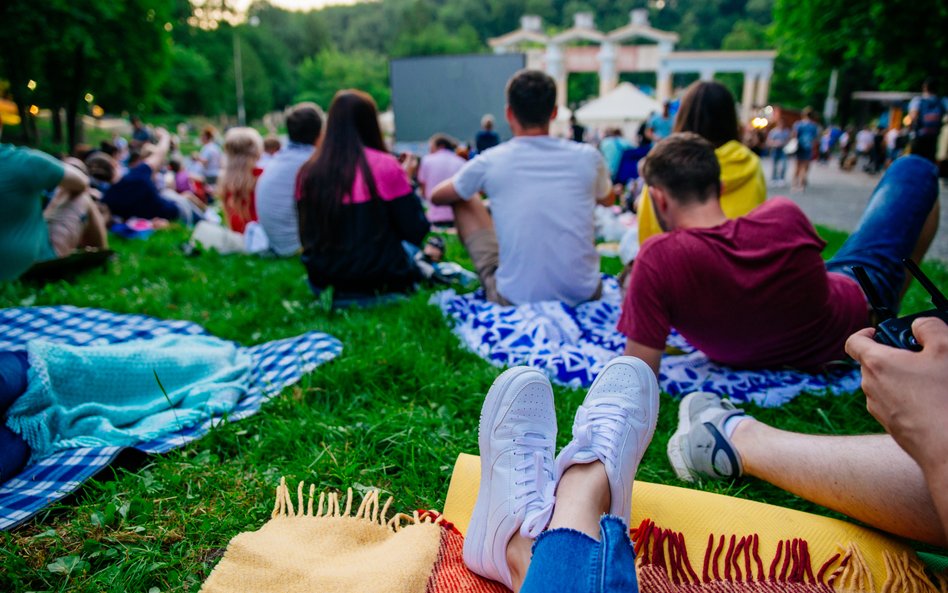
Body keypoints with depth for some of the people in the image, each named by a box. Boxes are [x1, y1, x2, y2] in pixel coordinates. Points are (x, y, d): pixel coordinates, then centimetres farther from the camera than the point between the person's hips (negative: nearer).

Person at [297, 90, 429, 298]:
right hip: (380, 279, -4)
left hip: (324, 279, 5)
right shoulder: (385, 166, -15)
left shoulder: (308, 172, -3)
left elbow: (306, 236, 6)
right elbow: (416, 232, -10)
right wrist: (408, 184, 3)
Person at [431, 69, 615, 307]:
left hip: (515, 299, -2)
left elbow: (437, 197, 13)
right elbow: (608, 199, 21)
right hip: (585, 294, 3)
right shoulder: (588, 157, -3)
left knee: (463, 200, 17)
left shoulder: (489, 163, -7)